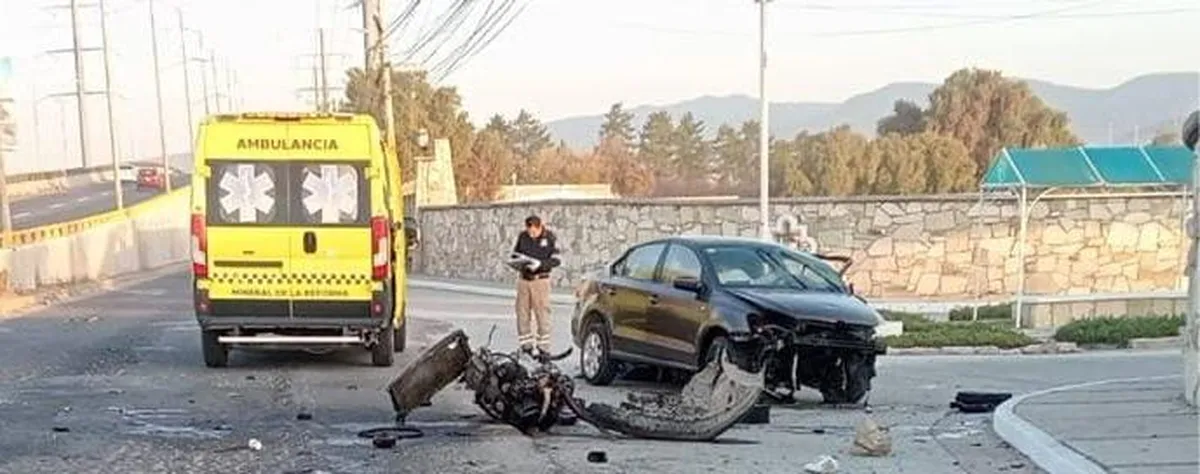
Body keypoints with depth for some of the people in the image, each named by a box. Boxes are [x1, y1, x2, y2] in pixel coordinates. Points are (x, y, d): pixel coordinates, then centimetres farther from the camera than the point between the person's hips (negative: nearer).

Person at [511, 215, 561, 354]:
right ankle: (526, 346, 15)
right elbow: (515, 253, 16)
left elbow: (556, 260, -8)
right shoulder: (522, 236, 4)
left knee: (542, 313, -4)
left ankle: (544, 348, 1)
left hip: (540, 279, -4)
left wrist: (540, 264, -22)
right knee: (522, 313, 5)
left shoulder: (549, 237, -6)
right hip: (523, 279, 4)